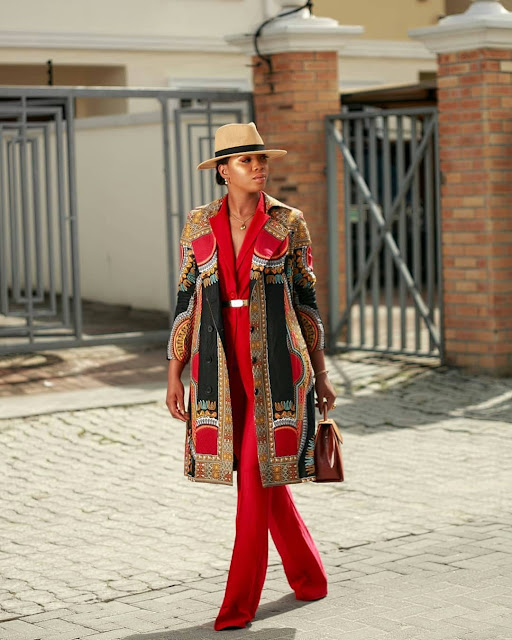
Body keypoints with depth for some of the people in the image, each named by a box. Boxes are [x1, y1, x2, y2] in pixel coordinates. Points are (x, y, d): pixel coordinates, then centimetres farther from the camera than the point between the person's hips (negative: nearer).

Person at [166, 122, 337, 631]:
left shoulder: (288, 223, 0)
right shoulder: (199, 225, 5)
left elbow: (306, 297, 5)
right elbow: (187, 300, 7)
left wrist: (320, 374, 6)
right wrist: (174, 375, 4)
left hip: (275, 362, -3)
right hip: (221, 365, 3)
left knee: (257, 474, -7)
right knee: (263, 477, 11)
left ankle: (240, 602, 3)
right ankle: (309, 578, 31)